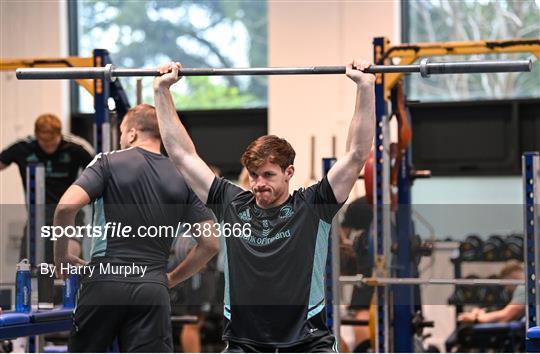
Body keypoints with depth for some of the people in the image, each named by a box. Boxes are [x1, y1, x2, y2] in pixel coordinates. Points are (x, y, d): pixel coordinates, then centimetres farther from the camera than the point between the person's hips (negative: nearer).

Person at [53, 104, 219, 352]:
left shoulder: (108, 163, 1)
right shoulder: (182, 179, 11)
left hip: (105, 279, -2)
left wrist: (61, 257, 2)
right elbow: (210, 243, 7)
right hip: (153, 289, 2)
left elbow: (67, 206, -13)